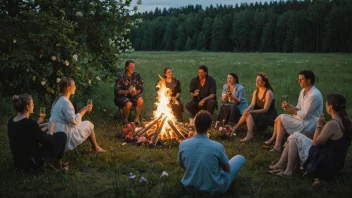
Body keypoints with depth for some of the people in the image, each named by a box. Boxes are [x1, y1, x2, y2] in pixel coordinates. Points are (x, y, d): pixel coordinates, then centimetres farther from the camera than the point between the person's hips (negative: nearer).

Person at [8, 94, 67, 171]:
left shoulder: (11, 121, -2)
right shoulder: (30, 123, -25)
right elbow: (48, 141, -12)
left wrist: (37, 123, 26)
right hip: (33, 163, -8)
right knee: (62, 135, 2)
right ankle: (58, 163, 18)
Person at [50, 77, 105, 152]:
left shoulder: (59, 99, 8)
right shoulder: (65, 102, -22)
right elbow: (74, 121, -24)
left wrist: (83, 111, 10)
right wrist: (83, 110, -12)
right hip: (65, 136, -9)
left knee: (83, 123, 24)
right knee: (88, 124, 6)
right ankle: (95, 147, 24)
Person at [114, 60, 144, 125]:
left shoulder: (136, 75, -2)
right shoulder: (121, 77, -15)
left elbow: (141, 88, 5)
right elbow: (117, 91, -15)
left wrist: (136, 92, -17)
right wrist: (127, 91, -28)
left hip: (133, 95, 4)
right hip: (122, 96, -4)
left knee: (141, 100, -26)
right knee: (129, 104, -34)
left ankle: (136, 118, -11)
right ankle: (125, 119, -7)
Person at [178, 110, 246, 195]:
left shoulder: (183, 144, -18)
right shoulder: (217, 147, -26)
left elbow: (182, 166, 3)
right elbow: (227, 169, -7)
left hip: (190, 187, 4)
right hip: (214, 189, -4)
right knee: (240, 158, 14)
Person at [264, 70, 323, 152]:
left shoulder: (314, 95, -22)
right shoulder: (303, 91, 8)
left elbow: (305, 115, -23)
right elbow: (299, 108, 13)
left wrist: (291, 110, -11)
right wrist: (289, 106, -6)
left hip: (309, 124, -10)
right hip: (302, 118, 10)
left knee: (281, 119, -18)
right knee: (279, 118, -2)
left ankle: (277, 146, -12)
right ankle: (273, 140, -2)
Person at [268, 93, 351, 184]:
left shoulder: (332, 124, -25)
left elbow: (316, 142, -15)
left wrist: (319, 125, -4)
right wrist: (323, 126, 5)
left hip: (323, 165, -9)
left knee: (295, 136, -1)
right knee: (294, 139, 14)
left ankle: (288, 171, 5)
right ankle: (281, 165, 19)